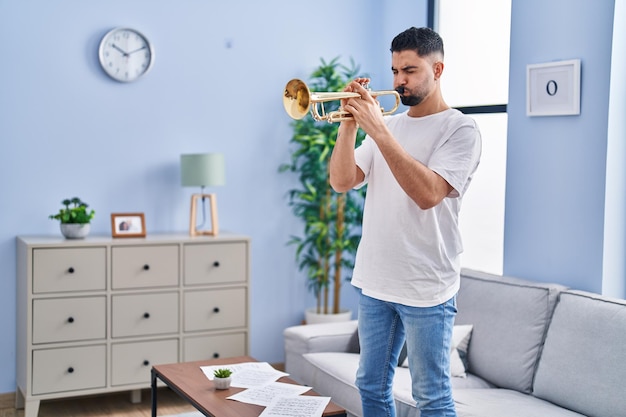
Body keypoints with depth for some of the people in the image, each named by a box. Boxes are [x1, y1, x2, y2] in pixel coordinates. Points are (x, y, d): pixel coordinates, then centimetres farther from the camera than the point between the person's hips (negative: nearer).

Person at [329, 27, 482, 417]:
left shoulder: (460, 129, -7)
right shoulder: (388, 124, 12)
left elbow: (428, 193, -22)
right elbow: (342, 181, 4)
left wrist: (378, 129, -23)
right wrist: (350, 122, -9)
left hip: (426, 289, -6)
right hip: (374, 280, 6)